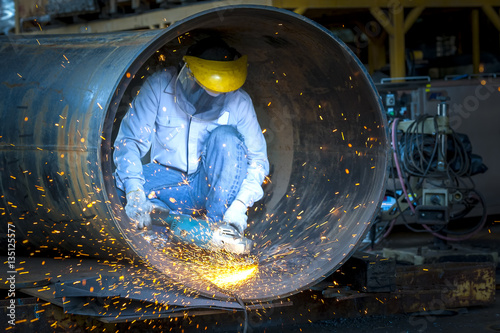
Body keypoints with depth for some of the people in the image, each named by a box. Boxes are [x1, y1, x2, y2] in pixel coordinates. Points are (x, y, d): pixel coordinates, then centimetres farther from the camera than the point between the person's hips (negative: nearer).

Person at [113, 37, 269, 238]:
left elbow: (258, 159, -6)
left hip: (214, 185, 0)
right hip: (168, 180, 0)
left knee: (226, 136, -29)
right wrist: (134, 193, -31)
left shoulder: (239, 103, -11)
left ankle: (217, 224, -27)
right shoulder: (159, 86, -14)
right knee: (122, 180, -28)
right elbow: (129, 141, -15)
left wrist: (240, 205, -24)